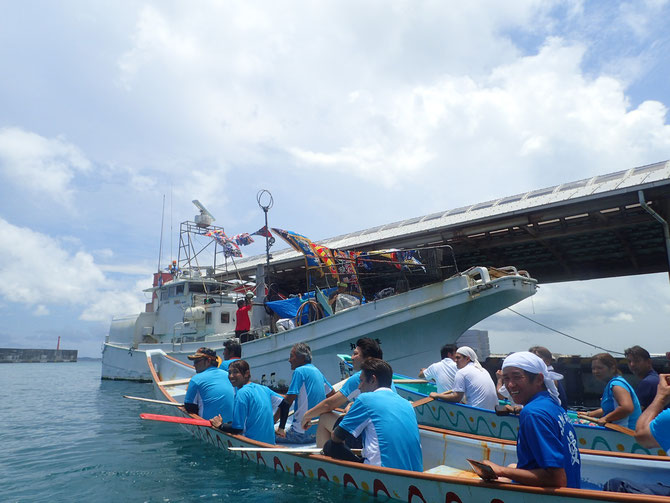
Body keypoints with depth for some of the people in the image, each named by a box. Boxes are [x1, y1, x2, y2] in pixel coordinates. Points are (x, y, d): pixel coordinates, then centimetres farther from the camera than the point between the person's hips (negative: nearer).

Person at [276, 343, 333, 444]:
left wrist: (281, 428, -11)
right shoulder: (317, 371, 12)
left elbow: (287, 402, -17)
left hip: (302, 433, -8)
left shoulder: (299, 371, -12)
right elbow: (332, 393, 24)